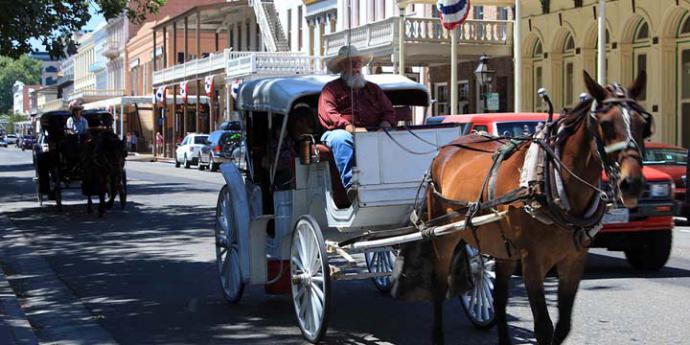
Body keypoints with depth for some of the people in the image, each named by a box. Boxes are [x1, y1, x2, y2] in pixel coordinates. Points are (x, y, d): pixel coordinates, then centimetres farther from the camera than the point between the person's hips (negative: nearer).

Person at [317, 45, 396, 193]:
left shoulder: (373, 89, 30)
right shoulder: (331, 88, 15)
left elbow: (389, 112, 22)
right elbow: (327, 115, -1)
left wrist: (385, 125, -3)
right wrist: (351, 128, -15)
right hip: (342, 131, -3)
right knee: (340, 138, -39)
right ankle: (350, 184, -49)